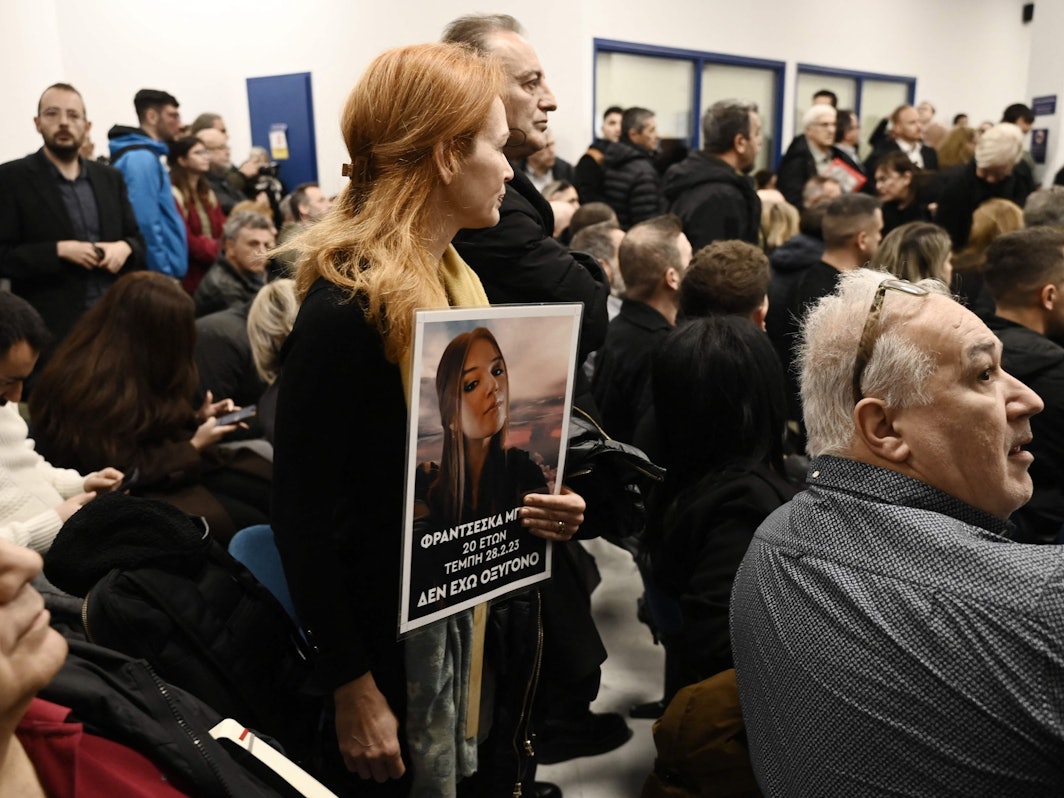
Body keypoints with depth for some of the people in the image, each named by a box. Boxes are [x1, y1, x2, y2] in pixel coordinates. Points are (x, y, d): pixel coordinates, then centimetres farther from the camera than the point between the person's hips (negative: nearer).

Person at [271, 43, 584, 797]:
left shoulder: (458, 279, 4)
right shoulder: (345, 311, -24)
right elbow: (302, 517, -21)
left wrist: (535, 502, -4)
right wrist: (352, 686, -18)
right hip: (403, 637, -8)